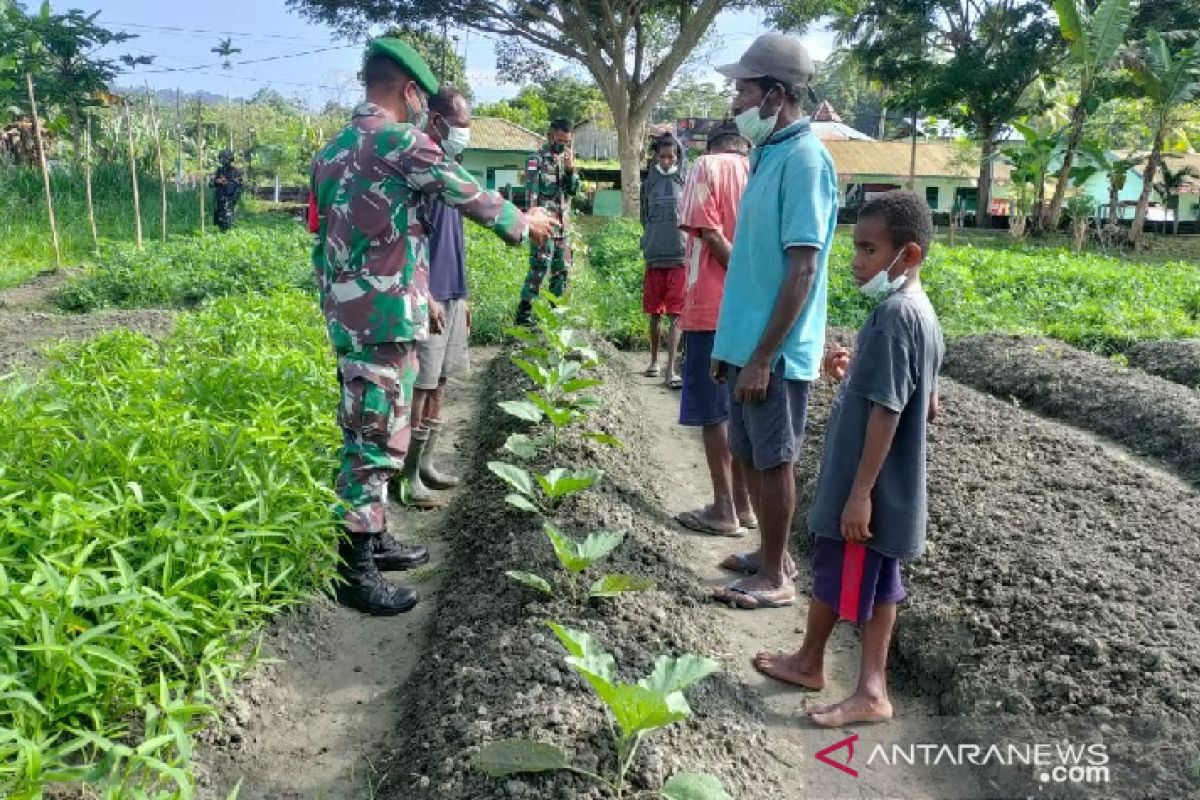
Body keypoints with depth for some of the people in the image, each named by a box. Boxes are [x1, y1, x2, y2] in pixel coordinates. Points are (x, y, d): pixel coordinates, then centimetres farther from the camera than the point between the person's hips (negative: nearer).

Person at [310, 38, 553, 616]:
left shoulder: (334, 151, 16)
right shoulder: (400, 141, -11)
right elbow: (470, 195, -3)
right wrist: (524, 223, 14)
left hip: (347, 314, 9)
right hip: (383, 317, -9)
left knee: (371, 433, 17)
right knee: (375, 438, -4)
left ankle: (375, 540, 29)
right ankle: (356, 572, 4)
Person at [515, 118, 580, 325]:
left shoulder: (566, 159, 15)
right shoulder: (536, 160, -5)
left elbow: (574, 190, 11)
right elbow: (531, 194, -11)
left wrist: (570, 168, -5)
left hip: (563, 225, 7)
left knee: (562, 269, 10)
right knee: (539, 267, -12)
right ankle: (524, 311, -9)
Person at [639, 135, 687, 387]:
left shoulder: (684, 182, 0)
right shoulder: (650, 183, 8)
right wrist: (646, 249, 8)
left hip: (679, 257, -3)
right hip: (654, 258, 3)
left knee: (676, 316, -6)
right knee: (655, 314, 12)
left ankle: (671, 370, -7)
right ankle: (654, 362, 26)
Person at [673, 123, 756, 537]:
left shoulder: (707, 166, 1)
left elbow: (710, 233, -12)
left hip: (713, 307, -6)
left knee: (712, 410, 1)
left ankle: (724, 510, 7)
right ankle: (743, 503, 19)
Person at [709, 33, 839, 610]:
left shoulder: (804, 158, -16)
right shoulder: (768, 154, 12)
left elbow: (802, 271, -20)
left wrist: (763, 358, -21)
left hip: (774, 351, -9)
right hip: (747, 341, 9)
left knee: (773, 462, 3)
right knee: (750, 456, 17)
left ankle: (776, 578, 18)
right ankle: (771, 554, 33)